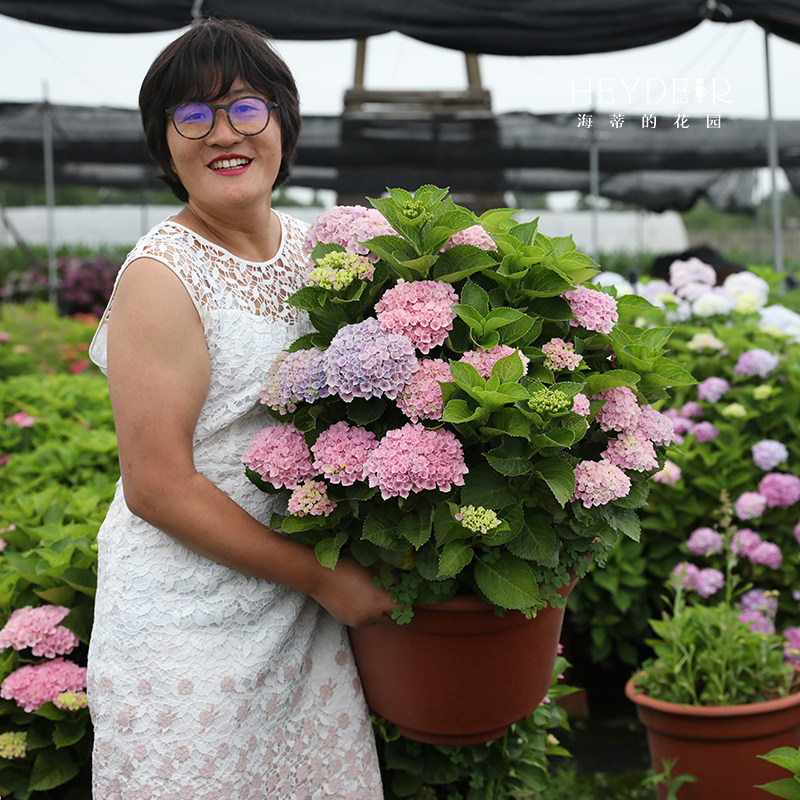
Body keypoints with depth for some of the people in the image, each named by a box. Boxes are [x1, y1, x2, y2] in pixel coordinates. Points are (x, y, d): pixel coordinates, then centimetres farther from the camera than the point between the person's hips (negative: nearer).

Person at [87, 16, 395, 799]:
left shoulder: (308, 248, 5)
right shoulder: (161, 276, -15)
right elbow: (157, 486, -18)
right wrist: (319, 576, -14)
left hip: (300, 616, 6)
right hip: (187, 626, -6)